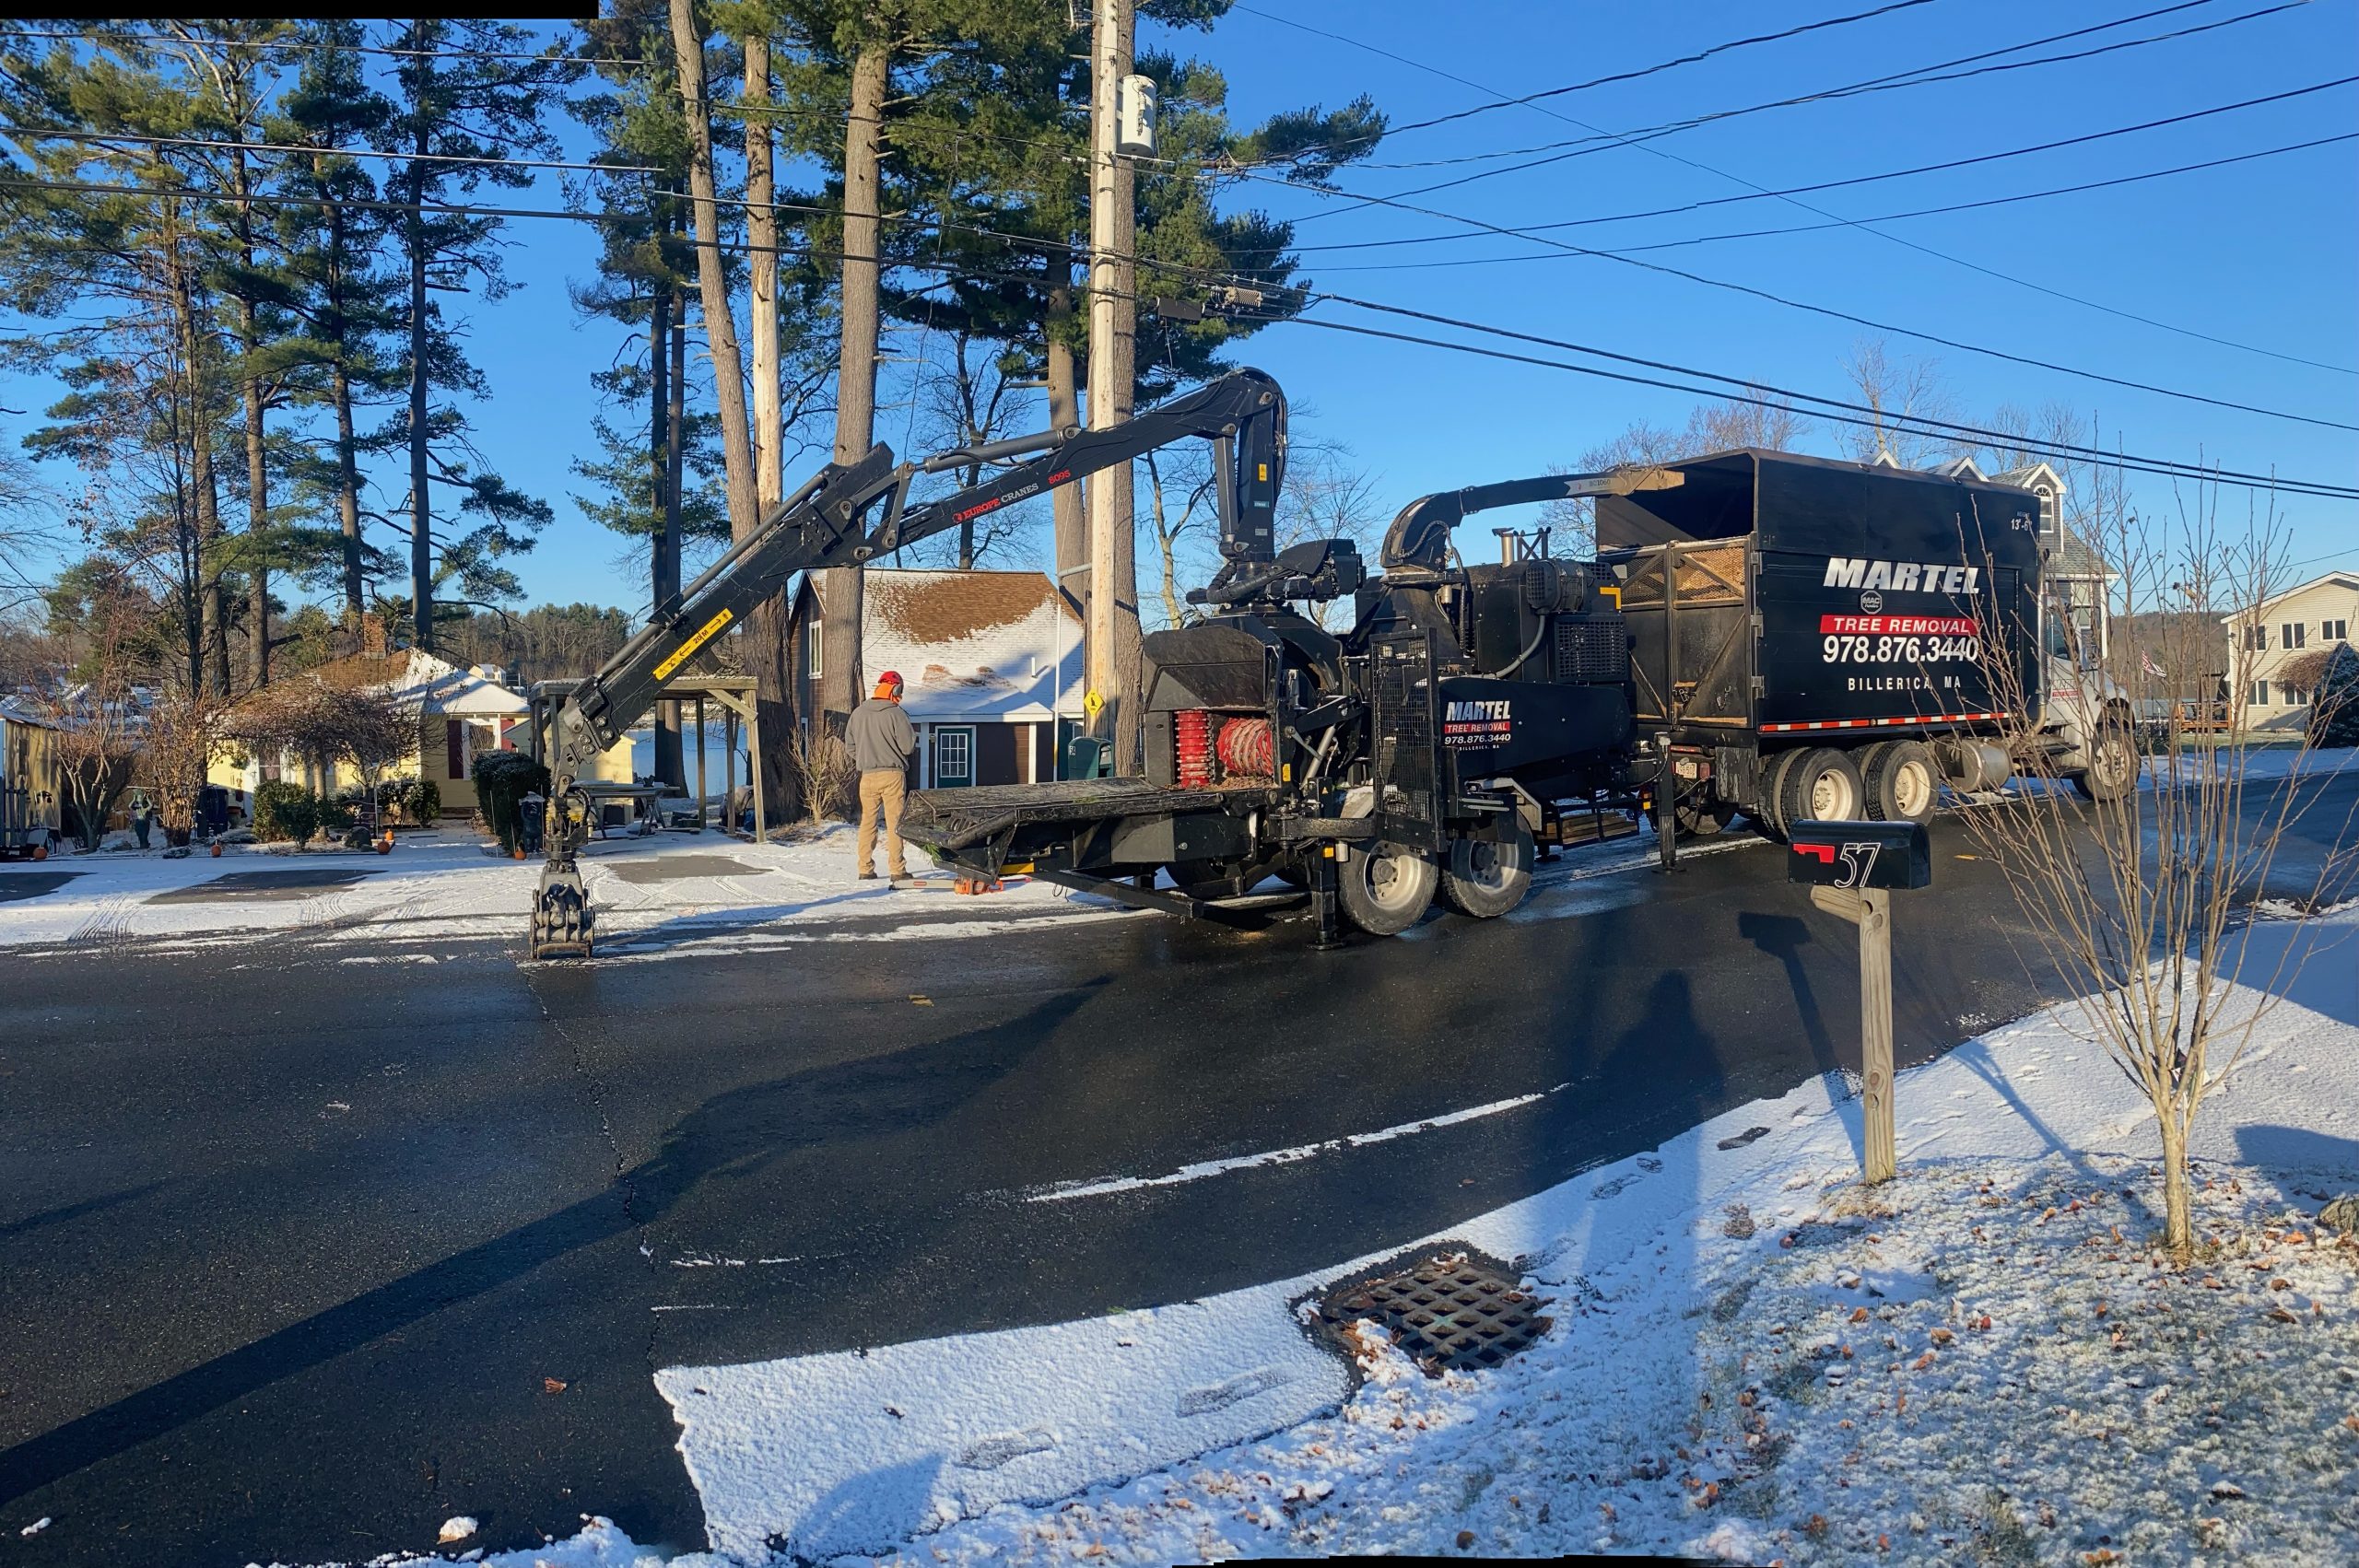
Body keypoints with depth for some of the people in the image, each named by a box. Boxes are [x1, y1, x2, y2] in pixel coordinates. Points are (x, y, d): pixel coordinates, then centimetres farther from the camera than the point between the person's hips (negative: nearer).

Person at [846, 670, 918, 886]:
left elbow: (849, 743, 11)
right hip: (893, 774, -4)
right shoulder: (896, 714, -11)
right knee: (894, 822, -1)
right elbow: (908, 746, -10)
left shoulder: (858, 713, 5)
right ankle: (897, 870, -2)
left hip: (868, 775, 4)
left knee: (868, 820, 11)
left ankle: (865, 869, 11)